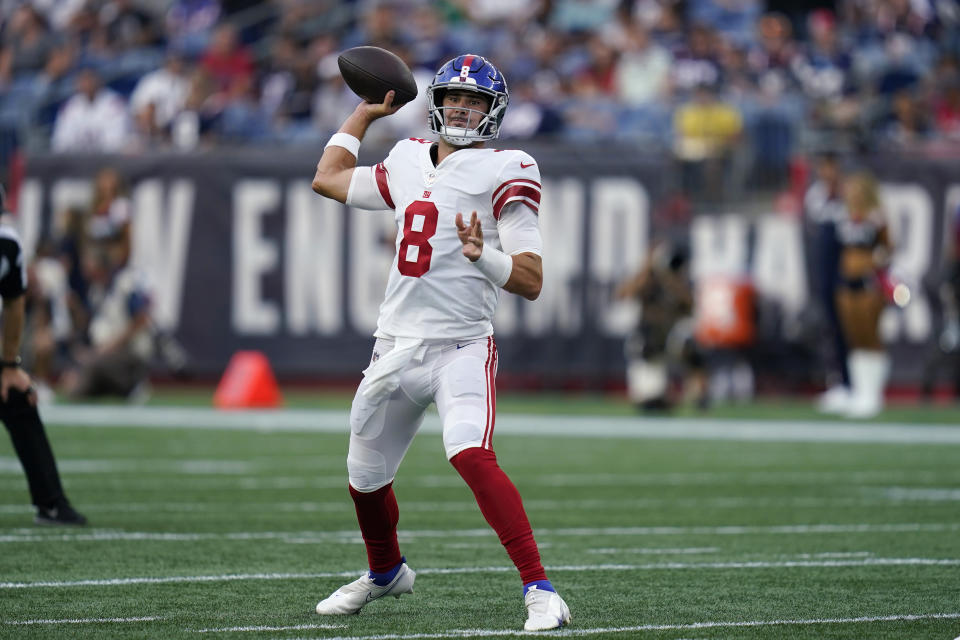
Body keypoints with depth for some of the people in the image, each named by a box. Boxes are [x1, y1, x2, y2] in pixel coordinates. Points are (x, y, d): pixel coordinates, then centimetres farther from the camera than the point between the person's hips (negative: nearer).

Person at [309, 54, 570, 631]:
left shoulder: (502, 173, -7)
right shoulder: (408, 163, 12)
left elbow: (532, 282, -14)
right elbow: (328, 179, 29)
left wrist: (482, 254, -31)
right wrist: (365, 114, 30)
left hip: (462, 346, -6)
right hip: (396, 346, 6)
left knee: (471, 454, -30)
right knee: (365, 477, 17)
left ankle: (539, 589, -29)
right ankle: (386, 572, 47)